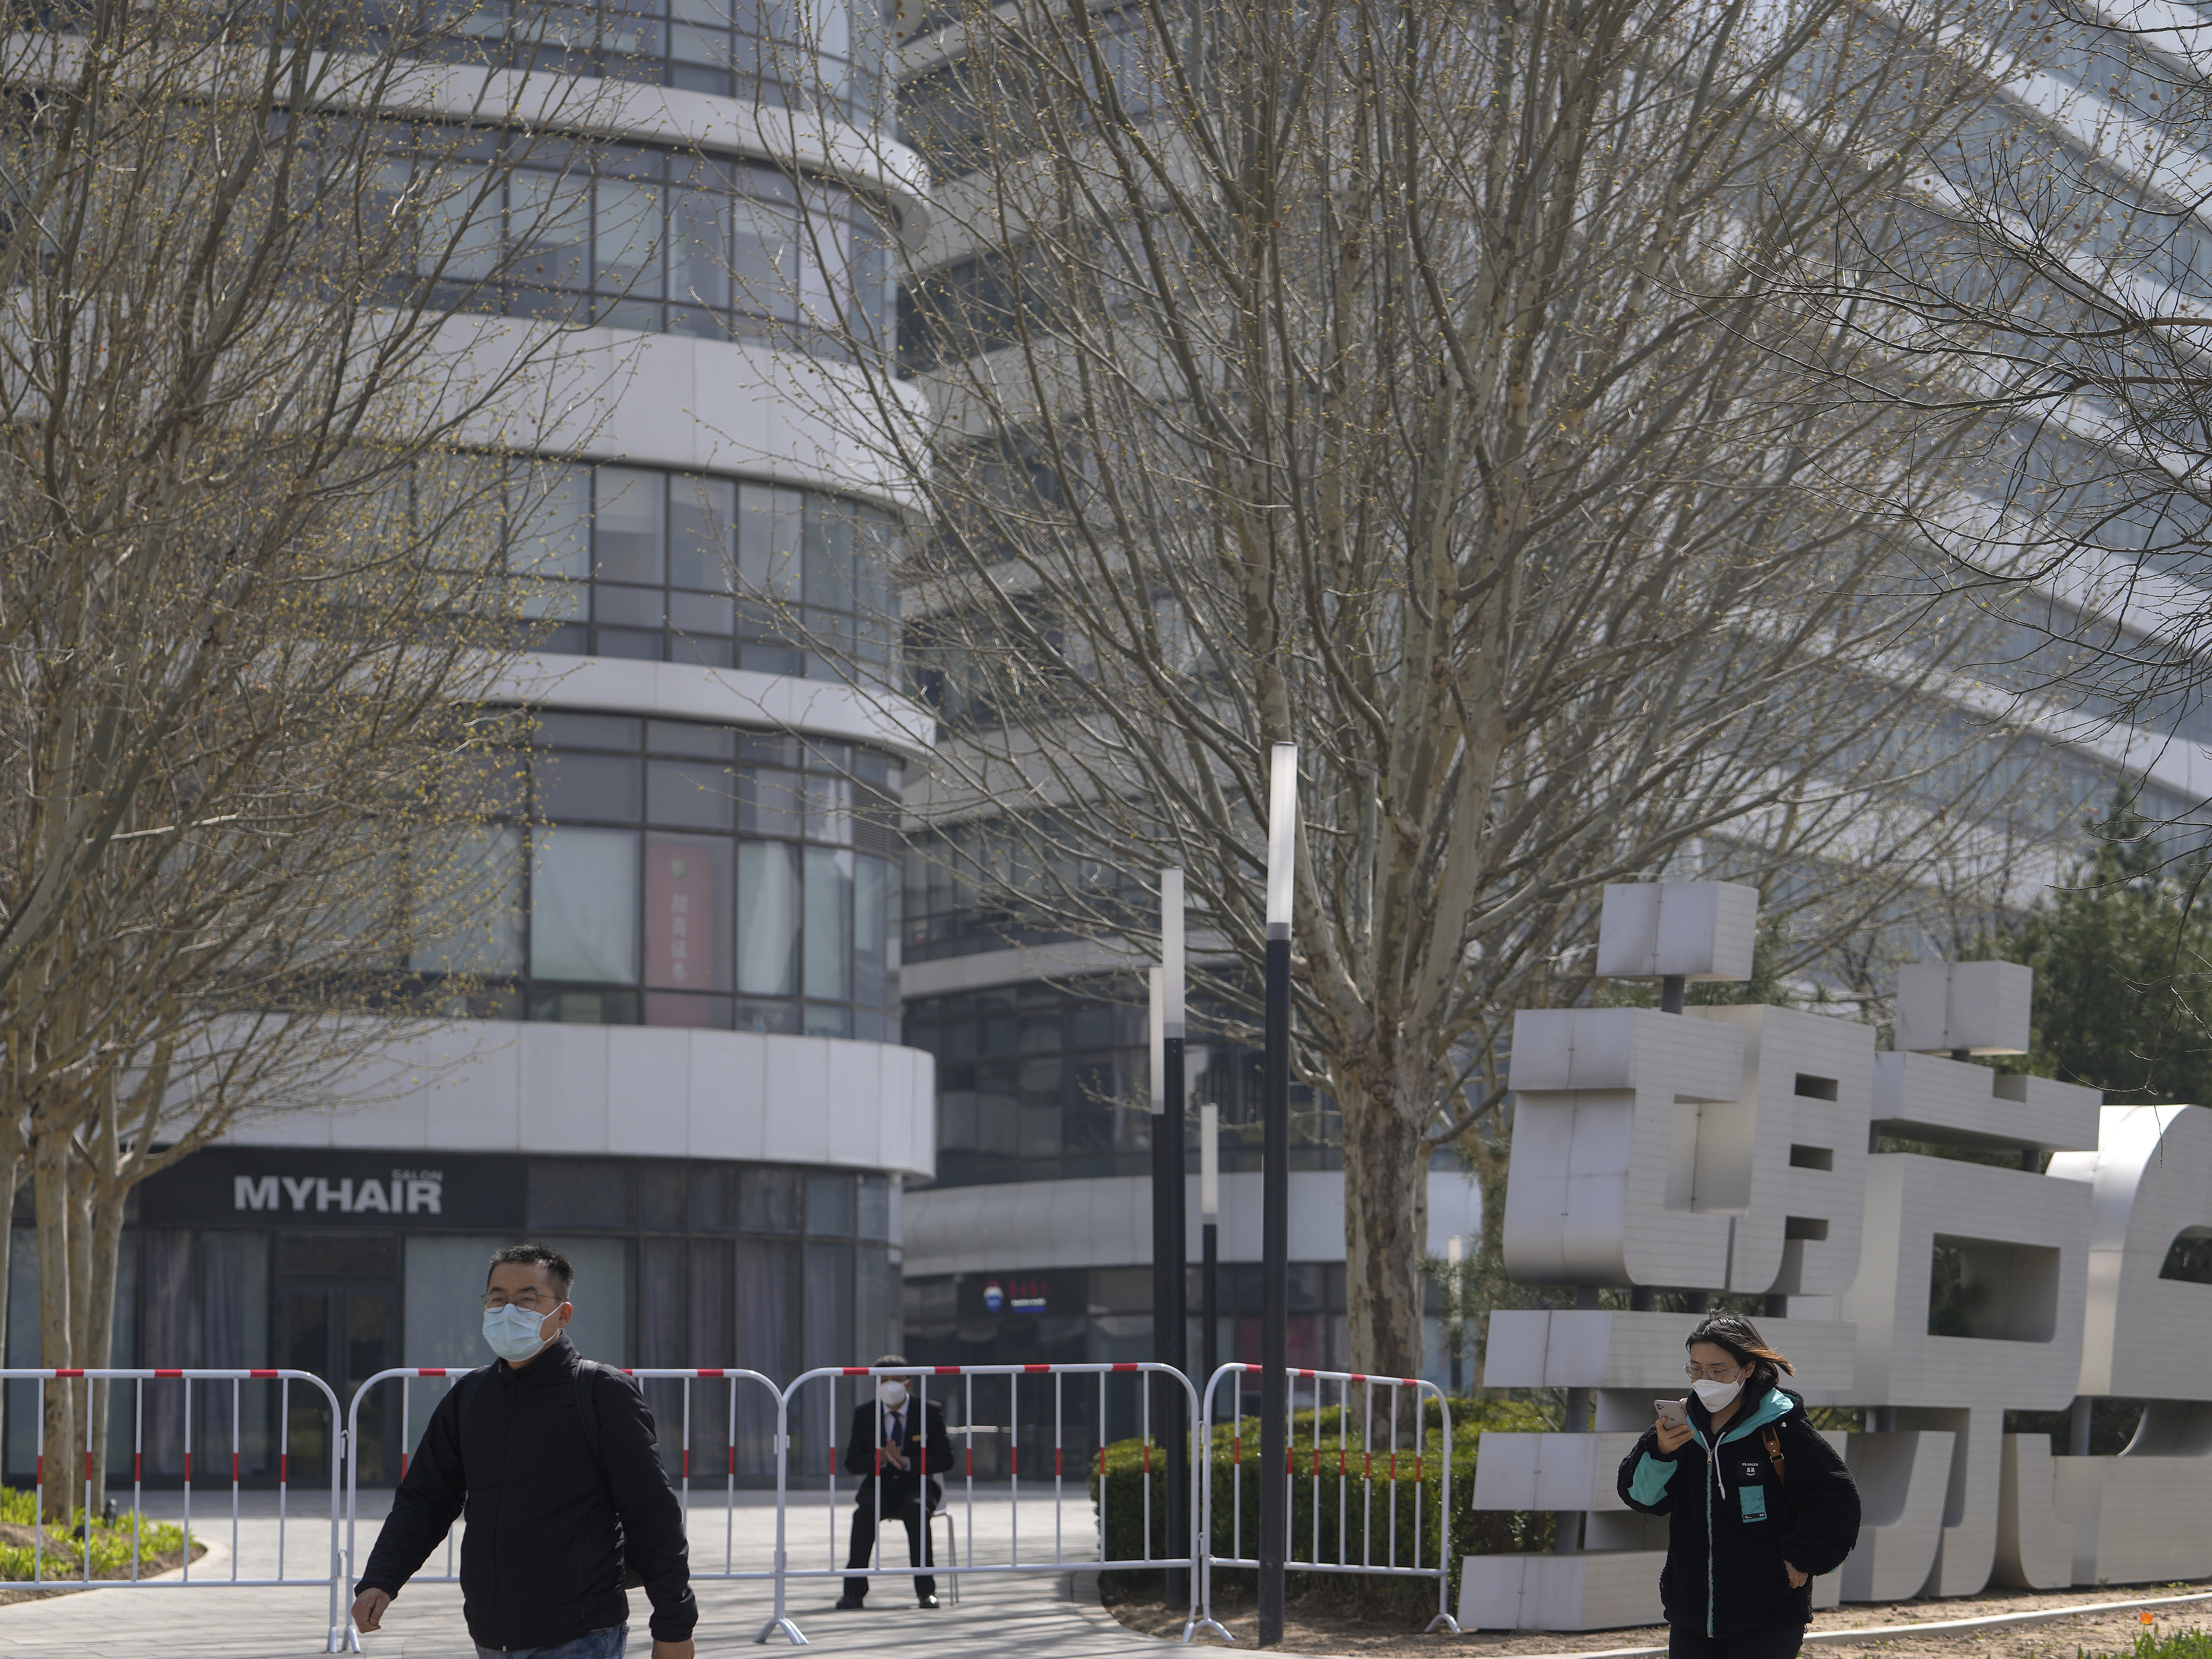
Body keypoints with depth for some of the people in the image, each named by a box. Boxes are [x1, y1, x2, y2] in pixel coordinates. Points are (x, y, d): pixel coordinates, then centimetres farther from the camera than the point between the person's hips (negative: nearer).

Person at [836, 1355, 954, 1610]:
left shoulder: (930, 1412, 0)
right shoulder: (863, 1414, 6)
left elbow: (945, 1459, -3)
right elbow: (852, 1463, 3)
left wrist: (908, 1462, -19)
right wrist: (880, 1458, -18)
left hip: (917, 1485, -2)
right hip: (879, 1486, 2)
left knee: (916, 1510, -36)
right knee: (864, 1511, -32)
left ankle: (926, 1591, -31)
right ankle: (854, 1591, -27)